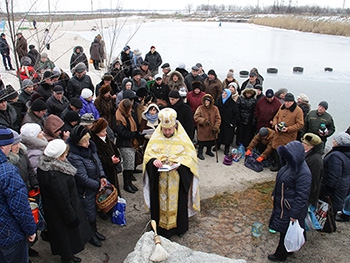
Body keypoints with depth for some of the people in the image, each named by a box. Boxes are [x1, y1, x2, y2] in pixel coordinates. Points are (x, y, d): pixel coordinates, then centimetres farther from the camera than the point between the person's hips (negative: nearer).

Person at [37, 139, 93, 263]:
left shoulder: (45, 166, -8)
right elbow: (63, 201, -29)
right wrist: (72, 218, -16)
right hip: (60, 213, -9)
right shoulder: (55, 176, -38)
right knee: (67, 235, 15)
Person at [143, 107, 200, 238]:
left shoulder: (182, 138, -4)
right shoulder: (156, 137, 0)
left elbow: (191, 155, -5)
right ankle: (160, 226, 26)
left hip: (177, 181, -1)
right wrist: (154, 160, -20)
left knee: (178, 202, 8)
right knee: (160, 202, 9)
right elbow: (148, 154, 3)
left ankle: (179, 226, 27)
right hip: (159, 180, 1)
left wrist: (179, 163, -22)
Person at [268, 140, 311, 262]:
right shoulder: (289, 165, -2)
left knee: (285, 232, 11)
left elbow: (302, 196, -24)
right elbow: (279, 182, 14)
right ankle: (282, 253, 42)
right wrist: (274, 194, 20)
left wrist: (295, 214, -19)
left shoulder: (303, 173, -29)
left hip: (290, 208, -8)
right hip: (281, 204, 8)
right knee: (283, 230, 23)